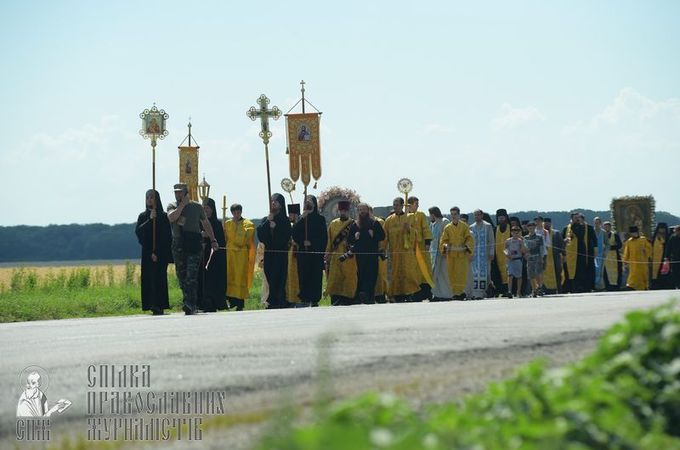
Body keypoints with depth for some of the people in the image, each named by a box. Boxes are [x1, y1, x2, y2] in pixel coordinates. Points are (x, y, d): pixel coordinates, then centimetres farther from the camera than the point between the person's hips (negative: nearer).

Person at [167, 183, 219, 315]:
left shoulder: (197, 207, 9)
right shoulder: (172, 206, 9)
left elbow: (206, 223, 20)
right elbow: (172, 217, -14)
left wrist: (213, 240, 18)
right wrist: (183, 204, -11)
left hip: (194, 244, -3)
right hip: (178, 245, 3)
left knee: (191, 276, -14)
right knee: (181, 276, 7)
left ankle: (190, 304, -23)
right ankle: (187, 302, 18)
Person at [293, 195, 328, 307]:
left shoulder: (320, 219, 6)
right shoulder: (301, 219, 11)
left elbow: (324, 237, 1)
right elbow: (295, 233, -2)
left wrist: (311, 243, -8)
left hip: (316, 253, -1)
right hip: (303, 252, 2)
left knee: (316, 276, -5)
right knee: (303, 276, -3)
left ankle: (314, 300, -3)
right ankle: (304, 299, -1)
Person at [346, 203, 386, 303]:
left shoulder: (375, 223, 10)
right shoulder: (354, 225, 13)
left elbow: (382, 236, 5)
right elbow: (349, 240, 12)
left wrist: (373, 235, -10)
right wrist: (355, 237, -8)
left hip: (373, 254, -1)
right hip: (360, 254, 1)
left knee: (372, 274, -6)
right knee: (361, 275, -4)